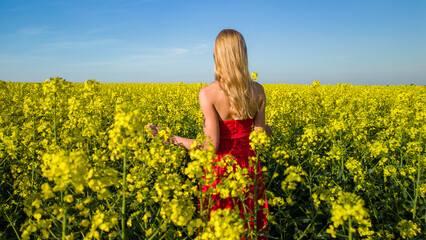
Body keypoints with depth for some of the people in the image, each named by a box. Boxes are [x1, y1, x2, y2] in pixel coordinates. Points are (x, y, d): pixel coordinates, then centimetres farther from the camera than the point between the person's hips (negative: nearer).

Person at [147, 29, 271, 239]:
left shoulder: (208, 93, -18)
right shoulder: (258, 90, -5)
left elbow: (211, 145, -20)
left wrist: (173, 139, -10)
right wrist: (266, 129, 22)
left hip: (221, 169, -3)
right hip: (249, 168, 4)